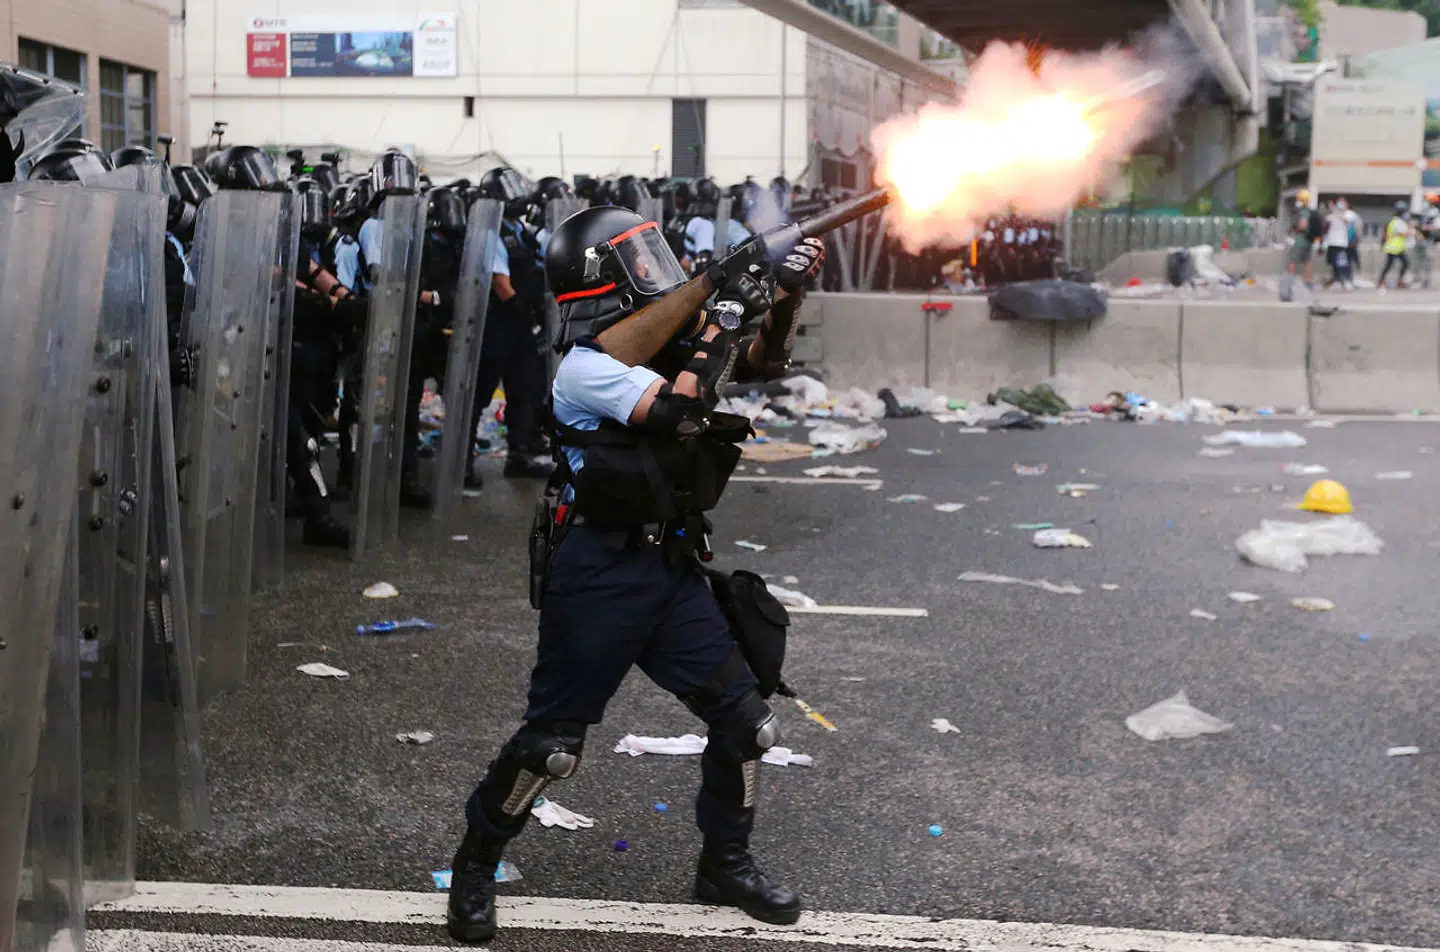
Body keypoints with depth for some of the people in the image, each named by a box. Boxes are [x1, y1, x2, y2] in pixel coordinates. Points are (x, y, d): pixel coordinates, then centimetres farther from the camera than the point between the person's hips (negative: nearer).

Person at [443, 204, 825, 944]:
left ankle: (724, 867, 22)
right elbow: (678, 410, -26)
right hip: (598, 573, -7)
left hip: (672, 570, 7)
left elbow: (760, 365, 16)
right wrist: (722, 319, -19)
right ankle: (474, 866, 20)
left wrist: (784, 300, -1)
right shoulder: (585, 366, -14)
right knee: (551, 744, -2)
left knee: (747, 722, 4)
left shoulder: (671, 344, 9)